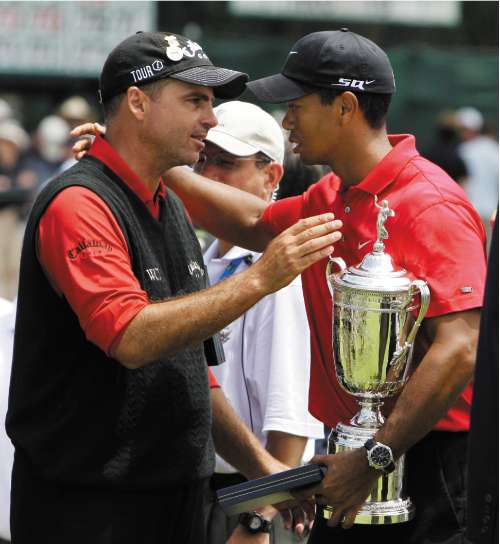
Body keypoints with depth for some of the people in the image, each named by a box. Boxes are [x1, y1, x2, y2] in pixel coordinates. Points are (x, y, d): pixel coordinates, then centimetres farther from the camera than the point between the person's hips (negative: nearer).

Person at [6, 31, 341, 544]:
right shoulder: (79, 203, -14)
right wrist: (259, 278, -26)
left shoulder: (170, 208, 15)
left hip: (178, 499, 9)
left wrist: (259, 465, 14)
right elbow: (132, 339, -27)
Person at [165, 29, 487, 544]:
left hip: (423, 457, -8)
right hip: (356, 453, 8)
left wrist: (374, 459, -26)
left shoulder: (431, 206, -16)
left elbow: (459, 350, -24)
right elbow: (254, 224, 31)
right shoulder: (330, 199, 11)